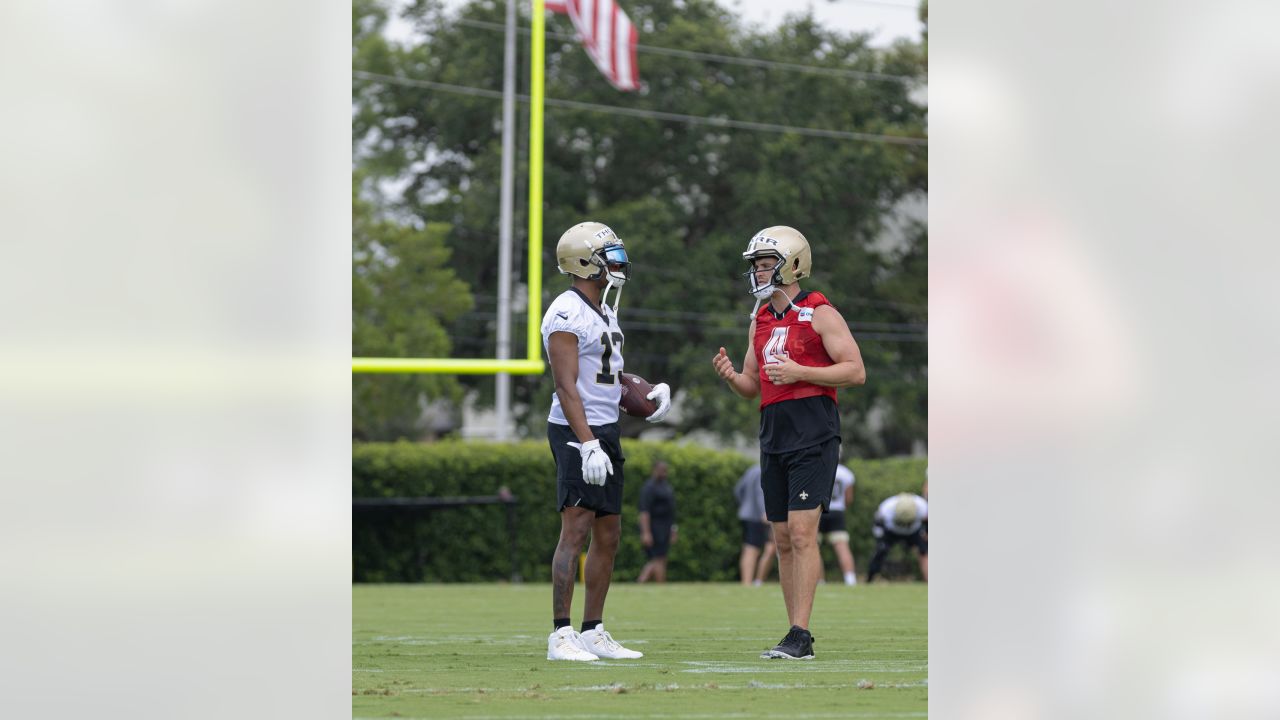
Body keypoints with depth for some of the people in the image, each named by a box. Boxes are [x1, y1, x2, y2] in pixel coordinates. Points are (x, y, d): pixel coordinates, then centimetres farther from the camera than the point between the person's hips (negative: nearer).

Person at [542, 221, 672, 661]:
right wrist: (588, 445, -26)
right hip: (577, 431, -10)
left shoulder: (604, 311, 16)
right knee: (576, 529, -14)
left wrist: (651, 393, 11)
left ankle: (593, 632, 16)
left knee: (608, 536, 10)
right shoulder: (567, 315, -14)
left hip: (605, 431, 10)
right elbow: (567, 386, -20)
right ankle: (561, 636, -15)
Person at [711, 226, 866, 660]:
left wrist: (799, 372, -17)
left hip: (813, 436, -8)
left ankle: (800, 636, -15)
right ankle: (797, 635, 12)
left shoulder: (820, 315, -6)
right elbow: (752, 387, 21)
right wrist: (730, 377, -1)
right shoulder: (760, 322, 16)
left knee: (802, 532, -13)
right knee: (783, 538, 7)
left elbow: (855, 371, -10)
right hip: (774, 439, 8)